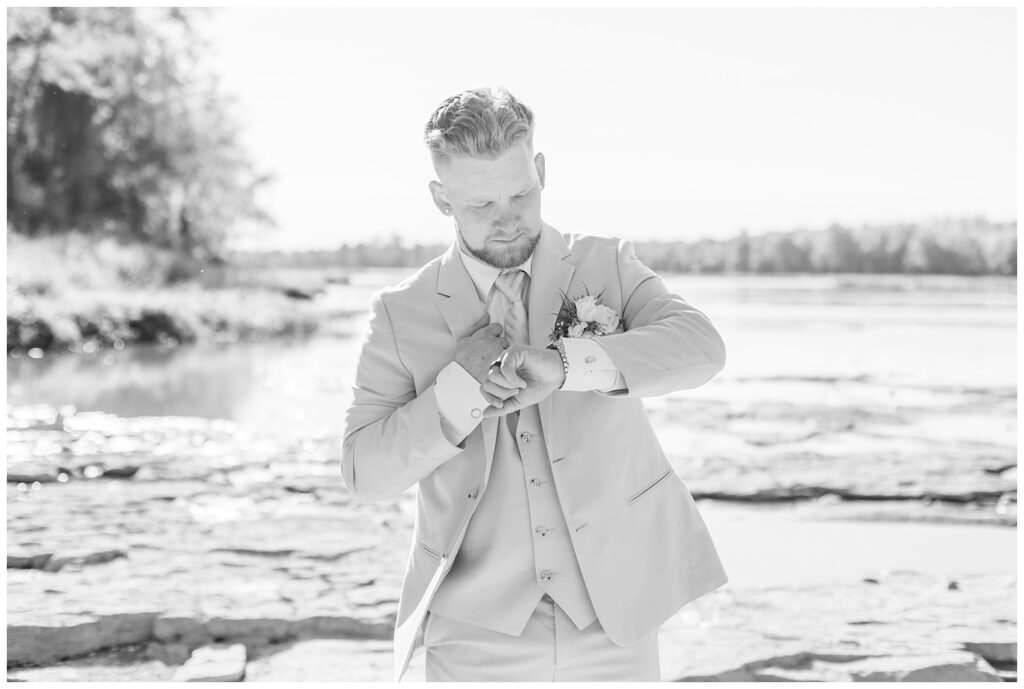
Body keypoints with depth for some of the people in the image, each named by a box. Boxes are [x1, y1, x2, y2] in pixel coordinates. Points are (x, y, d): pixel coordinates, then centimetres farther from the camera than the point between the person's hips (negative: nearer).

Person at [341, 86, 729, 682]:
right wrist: (460, 385, -17)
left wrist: (562, 366, -27)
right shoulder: (402, 313, 2)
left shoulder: (607, 265, 4)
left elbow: (700, 345, -13)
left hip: (613, 617, 1)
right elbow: (365, 474, -3)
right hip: (478, 632, 0)